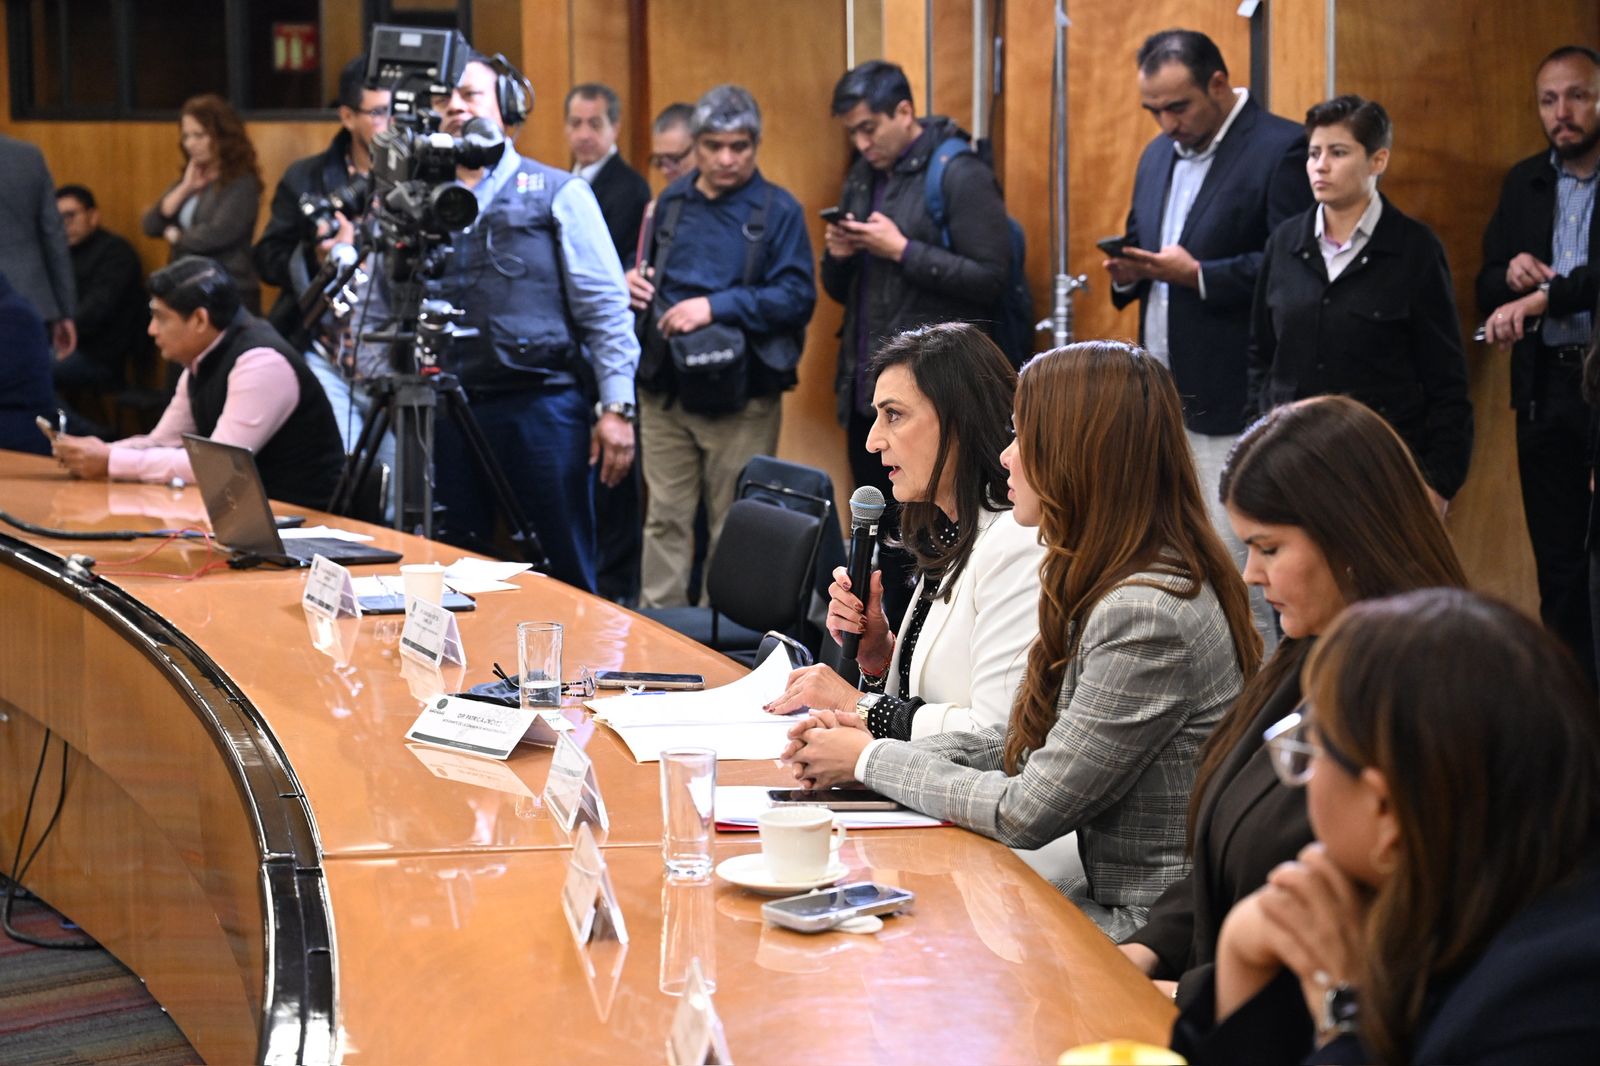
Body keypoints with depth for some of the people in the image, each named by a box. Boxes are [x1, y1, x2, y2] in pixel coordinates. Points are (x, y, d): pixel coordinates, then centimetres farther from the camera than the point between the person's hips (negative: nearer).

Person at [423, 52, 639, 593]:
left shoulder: (558, 193, 5)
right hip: (449, 411, 3)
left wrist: (617, 405, -6)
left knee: (567, 571, 1)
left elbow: (605, 306, 1)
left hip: (540, 403, -3)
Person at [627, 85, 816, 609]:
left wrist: (716, 306, -18)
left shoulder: (778, 210, -2)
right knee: (665, 519, 6)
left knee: (734, 528, 4)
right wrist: (633, 283, 1)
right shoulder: (672, 202, 12)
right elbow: (650, 275, 25)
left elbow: (797, 297, -12)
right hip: (665, 389, 4)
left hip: (740, 395, -4)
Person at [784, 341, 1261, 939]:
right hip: (1113, 897, 9)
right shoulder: (1109, 583, 8)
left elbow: (1029, 813, -19)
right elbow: (1033, 741, 15)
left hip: (1156, 929, -8)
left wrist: (872, 760, -6)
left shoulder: (1148, 617, -23)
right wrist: (881, 749, 3)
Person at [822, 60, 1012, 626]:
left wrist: (903, 251, -16)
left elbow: (990, 278, -15)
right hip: (866, 388, 8)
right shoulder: (863, 177, 16)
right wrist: (838, 256, 1)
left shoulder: (961, 175, -8)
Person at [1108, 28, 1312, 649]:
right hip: (1161, 400, 8)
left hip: (1233, 404, -8)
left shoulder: (1281, 150, -9)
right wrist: (1129, 272, 2)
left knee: (1236, 564, -7)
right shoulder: (1159, 155, 17)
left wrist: (1199, 274, -21)